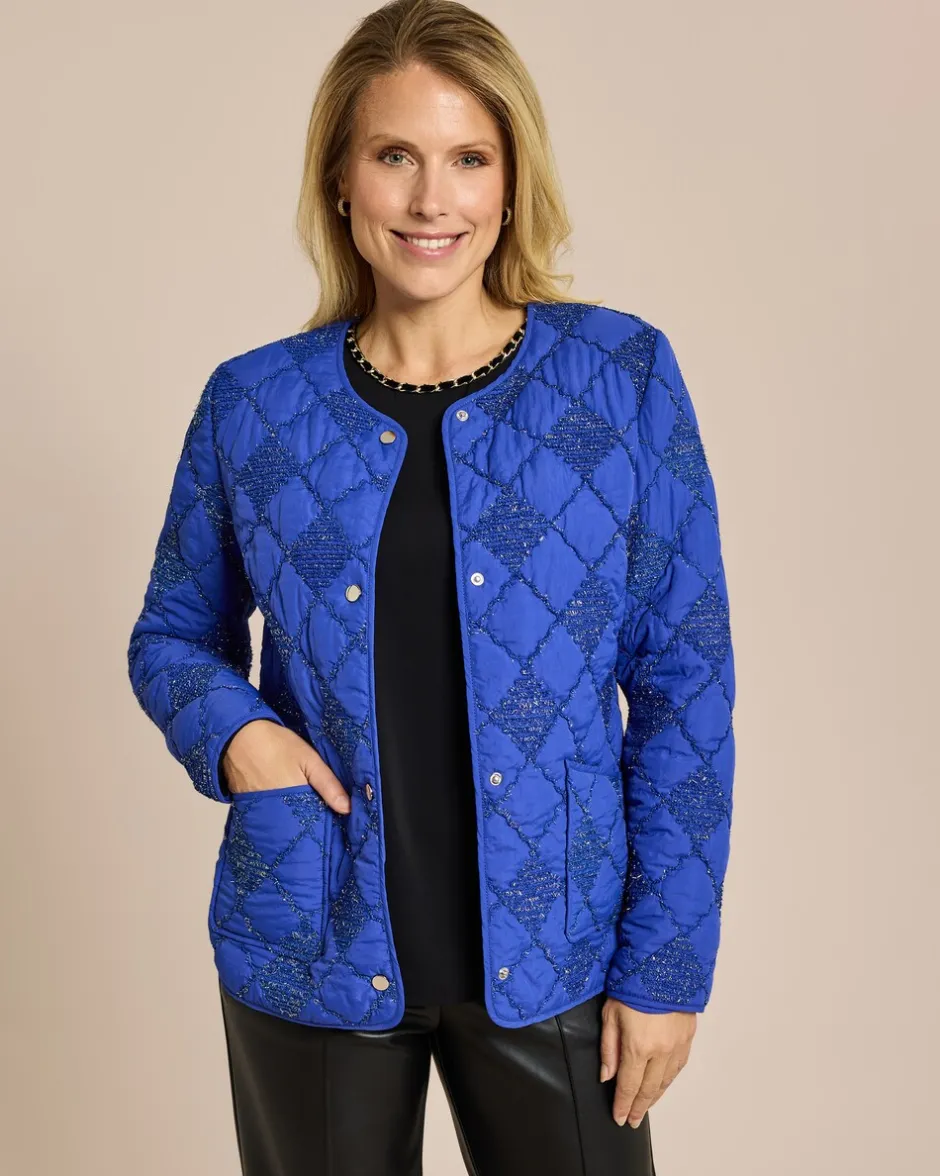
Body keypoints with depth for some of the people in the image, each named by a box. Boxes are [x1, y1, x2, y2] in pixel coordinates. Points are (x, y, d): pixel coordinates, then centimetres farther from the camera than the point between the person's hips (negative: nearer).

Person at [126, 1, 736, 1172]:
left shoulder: (623, 376, -6)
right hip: (312, 959, 1)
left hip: (551, 953, 0)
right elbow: (173, 637, 10)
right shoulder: (252, 404, -3)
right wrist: (230, 731, -12)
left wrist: (668, 963, -5)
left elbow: (685, 681, -4)